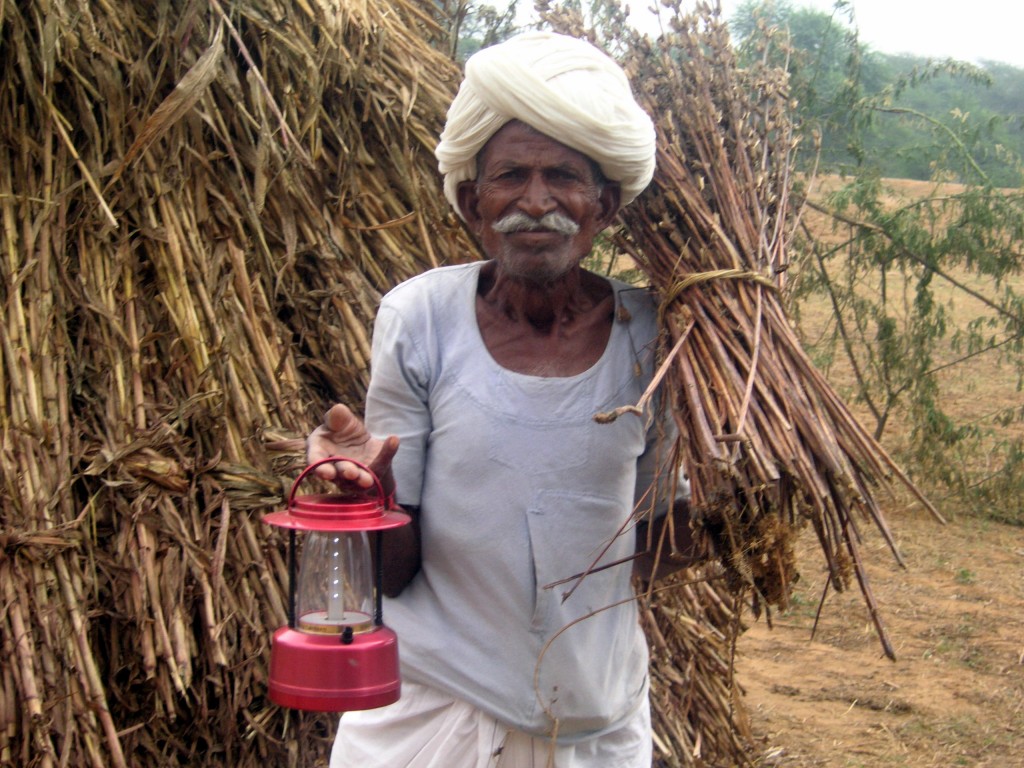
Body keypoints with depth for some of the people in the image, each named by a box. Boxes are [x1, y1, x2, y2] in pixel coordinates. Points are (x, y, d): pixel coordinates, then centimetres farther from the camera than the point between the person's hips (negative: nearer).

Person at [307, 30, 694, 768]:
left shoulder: (649, 332, -6)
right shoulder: (419, 318, -11)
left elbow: (645, 549, 5)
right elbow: (393, 569, -8)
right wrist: (371, 486, -26)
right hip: (433, 700, -2)